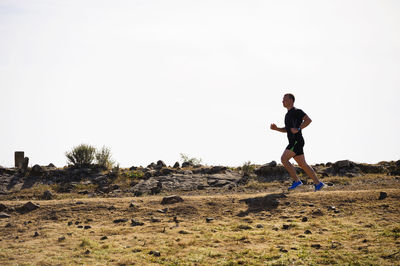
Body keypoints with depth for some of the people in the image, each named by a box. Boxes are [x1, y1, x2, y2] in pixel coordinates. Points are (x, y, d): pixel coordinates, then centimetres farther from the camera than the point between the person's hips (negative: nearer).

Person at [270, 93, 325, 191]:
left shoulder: (297, 111, -7)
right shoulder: (288, 114, 22)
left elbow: (308, 120, -18)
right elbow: (286, 129, 30)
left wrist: (298, 129, -25)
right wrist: (276, 128, 14)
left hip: (297, 141, -10)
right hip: (293, 142, 10)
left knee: (283, 159, -13)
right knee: (302, 164, 7)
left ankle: (296, 180, -9)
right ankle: (318, 183, 7)